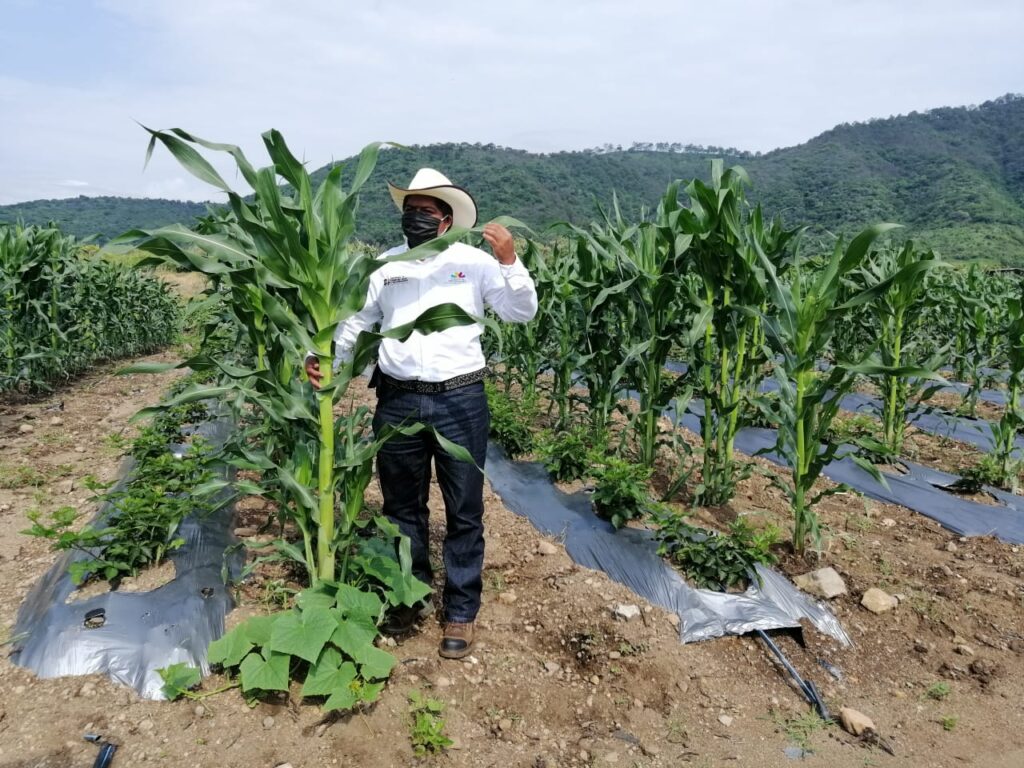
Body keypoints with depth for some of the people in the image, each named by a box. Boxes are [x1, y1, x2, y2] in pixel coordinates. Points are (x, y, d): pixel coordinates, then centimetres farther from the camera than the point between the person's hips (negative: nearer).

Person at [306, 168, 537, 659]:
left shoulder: (474, 261, 1)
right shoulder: (384, 264, 7)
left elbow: (522, 313, -4)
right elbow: (353, 321, 10)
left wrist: (510, 261, -17)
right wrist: (323, 359, -5)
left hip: (460, 402, -2)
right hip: (397, 403, 3)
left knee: (464, 511, 8)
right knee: (402, 507, 16)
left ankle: (461, 611, 24)